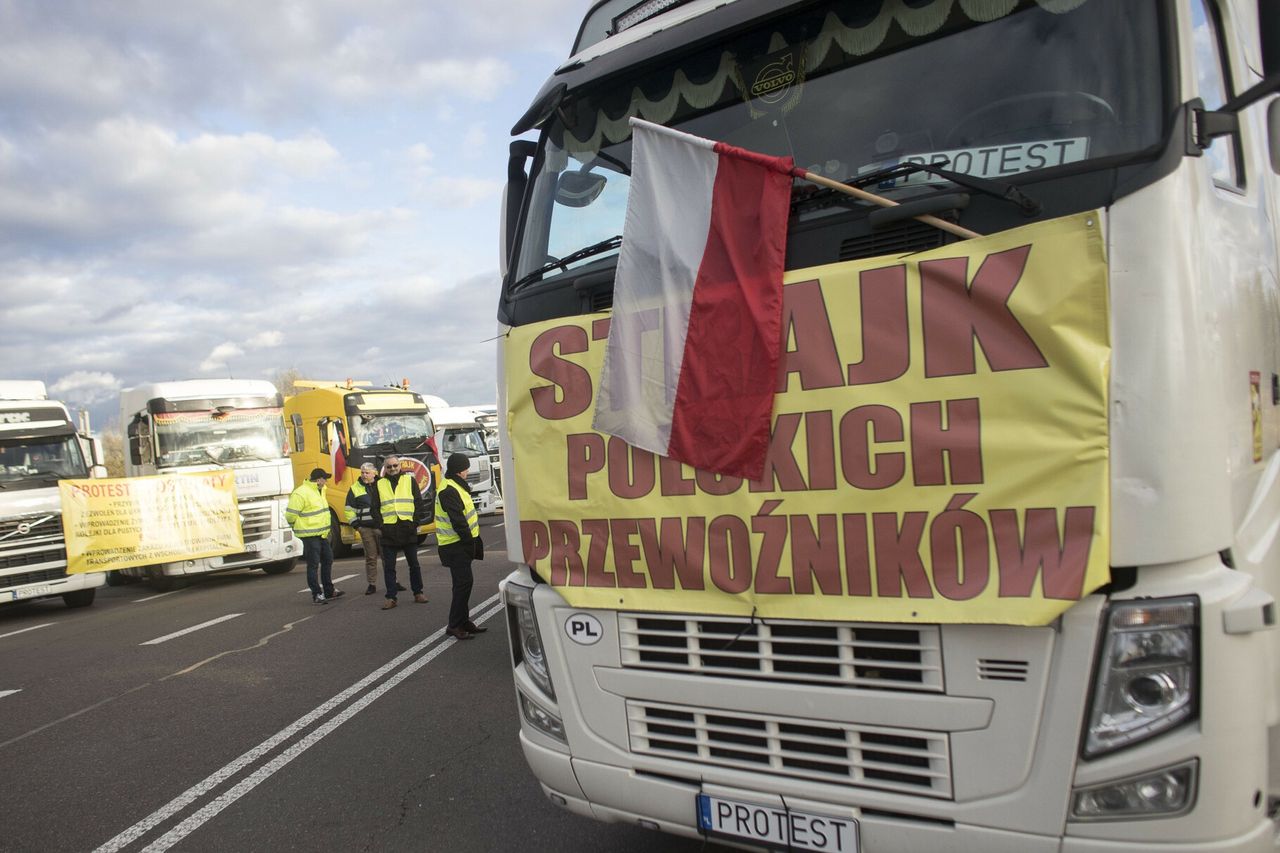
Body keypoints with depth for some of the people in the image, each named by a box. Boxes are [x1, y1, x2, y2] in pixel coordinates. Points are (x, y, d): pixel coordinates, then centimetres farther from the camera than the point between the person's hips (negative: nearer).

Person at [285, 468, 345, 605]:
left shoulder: (319, 491, 11)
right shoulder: (301, 493, -19)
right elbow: (290, 515, -18)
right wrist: (301, 528, -3)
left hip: (322, 534, 9)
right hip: (310, 536, -9)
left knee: (327, 560, 16)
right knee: (313, 565, -2)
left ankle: (329, 591, 28)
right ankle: (317, 594, 5)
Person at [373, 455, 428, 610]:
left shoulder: (410, 480, 4)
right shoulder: (379, 484, 8)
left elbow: (419, 503, 1)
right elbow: (374, 508, 7)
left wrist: (414, 523, -8)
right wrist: (380, 525, -5)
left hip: (408, 529, -1)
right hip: (388, 531, 1)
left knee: (414, 564, 8)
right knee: (388, 566, 3)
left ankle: (418, 593, 20)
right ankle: (391, 597, 9)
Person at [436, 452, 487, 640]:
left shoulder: (456, 487, 16)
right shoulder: (449, 491, -19)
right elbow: (458, 521, -23)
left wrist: (473, 541, 17)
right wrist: (471, 542, -18)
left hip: (461, 544, 11)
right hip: (456, 546, -11)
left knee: (464, 582, 15)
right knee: (464, 582, -9)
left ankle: (464, 621, 24)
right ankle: (455, 625, -4)